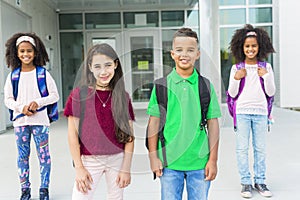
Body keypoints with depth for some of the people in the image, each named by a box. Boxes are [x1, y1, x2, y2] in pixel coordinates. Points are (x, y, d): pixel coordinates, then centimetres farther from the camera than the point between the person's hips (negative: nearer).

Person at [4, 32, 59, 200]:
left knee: (44, 155, 4)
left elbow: (55, 95, -2)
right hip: (20, 121, 2)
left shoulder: (43, 74, -2)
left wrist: (38, 102, -16)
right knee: (23, 156, 10)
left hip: (40, 120, -2)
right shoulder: (12, 76, 4)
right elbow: (8, 99, 5)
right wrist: (21, 108, -12)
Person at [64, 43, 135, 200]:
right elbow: (73, 134, -5)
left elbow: (129, 135, 0)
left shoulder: (123, 97, -1)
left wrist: (126, 169, -3)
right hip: (89, 160, -2)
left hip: (118, 159, 2)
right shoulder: (79, 94, -7)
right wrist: (79, 167, -6)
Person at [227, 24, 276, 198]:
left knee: (260, 148, 7)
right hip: (242, 112, -1)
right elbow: (232, 94, 2)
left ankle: (260, 181, 19)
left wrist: (266, 76, -10)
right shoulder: (236, 69, 3)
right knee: (242, 148, 1)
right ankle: (246, 182, 11)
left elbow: (271, 92, 3)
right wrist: (236, 78, -12)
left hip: (260, 112, 1)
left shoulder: (266, 68, 5)